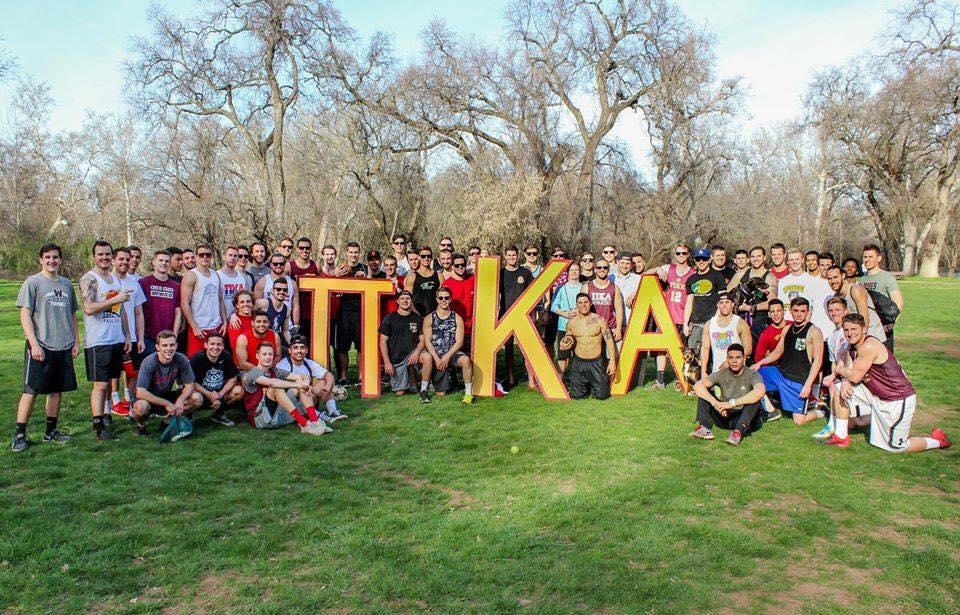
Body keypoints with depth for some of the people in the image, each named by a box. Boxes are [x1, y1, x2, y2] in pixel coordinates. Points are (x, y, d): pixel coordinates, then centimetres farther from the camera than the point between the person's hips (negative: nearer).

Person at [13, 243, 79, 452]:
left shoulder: (66, 284, 14)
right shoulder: (33, 282, -3)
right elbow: (25, 315, -7)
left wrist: (76, 341, 13)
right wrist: (34, 344, -15)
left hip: (63, 347, 5)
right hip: (40, 346, -5)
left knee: (57, 390, 10)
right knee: (31, 390, -4)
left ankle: (51, 431, 20)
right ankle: (19, 434, 3)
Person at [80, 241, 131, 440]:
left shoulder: (115, 279, 15)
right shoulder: (89, 279, -8)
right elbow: (89, 308, -20)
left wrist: (127, 336, 16)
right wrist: (116, 299, -17)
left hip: (116, 340, 7)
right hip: (97, 341, -7)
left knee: (109, 382, 11)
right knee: (100, 385, -5)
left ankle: (104, 415, 19)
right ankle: (98, 425, -1)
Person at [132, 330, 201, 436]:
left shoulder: (181, 360, -15)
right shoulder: (149, 363, -24)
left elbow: (189, 385, -7)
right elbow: (140, 393, -29)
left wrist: (180, 400, -27)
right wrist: (167, 403, -33)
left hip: (169, 395, 4)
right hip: (150, 399, -3)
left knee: (197, 398, -19)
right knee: (141, 406, -38)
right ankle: (141, 425, -1)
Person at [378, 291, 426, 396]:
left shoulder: (418, 318, 5)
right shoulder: (389, 318, 1)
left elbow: (422, 339, 4)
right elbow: (383, 341, 0)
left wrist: (417, 351, -18)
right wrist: (387, 362, -8)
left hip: (411, 354, 1)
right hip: (395, 359, -1)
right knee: (400, 392, -6)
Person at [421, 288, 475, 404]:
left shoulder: (457, 318, 4)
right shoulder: (429, 318, 2)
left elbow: (459, 341, -2)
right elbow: (427, 341, -4)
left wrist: (447, 356, -16)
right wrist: (437, 358, -18)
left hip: (451, 353, 1)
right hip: (435, 354, -1)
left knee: (465, 359, -32)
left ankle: (468, 393, -18)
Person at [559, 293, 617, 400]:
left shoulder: (599, 320, -6)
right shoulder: (571, 323, 2)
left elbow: (609, 340, -4)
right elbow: (566, 340, 16)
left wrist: (612, 361, -10)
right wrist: (563, 346, -9)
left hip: (596, 363, -2)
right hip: (579, 363, 2)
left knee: (601, 395, -2)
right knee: (577, 396, 0)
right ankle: (587, 386, 34)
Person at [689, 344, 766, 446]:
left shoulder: (752, 375, -9)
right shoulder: (721, 374, 0)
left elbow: (761, 390, -34)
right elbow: (697, 386, -16)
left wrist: (732, 403, -37)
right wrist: (715, 403, -31)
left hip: (744, 418, -3)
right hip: (724, 416, 3)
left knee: (755, 399, -29)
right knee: (703, 392, -9)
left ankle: (739, 431, -44)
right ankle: (705, 428, -25)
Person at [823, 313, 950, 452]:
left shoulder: (869, 346, -24)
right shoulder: (854, 346, 4)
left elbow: (855, 376, -24)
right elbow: (850, 373, 7)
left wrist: (838, 369, -5)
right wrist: (845, 382, -15)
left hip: (898, 400, -9)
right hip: (877, 397, 9)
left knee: (896, 447, 0)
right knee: (839, 389, -1)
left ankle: (937, 441, 24)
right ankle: (841, 437, 8)